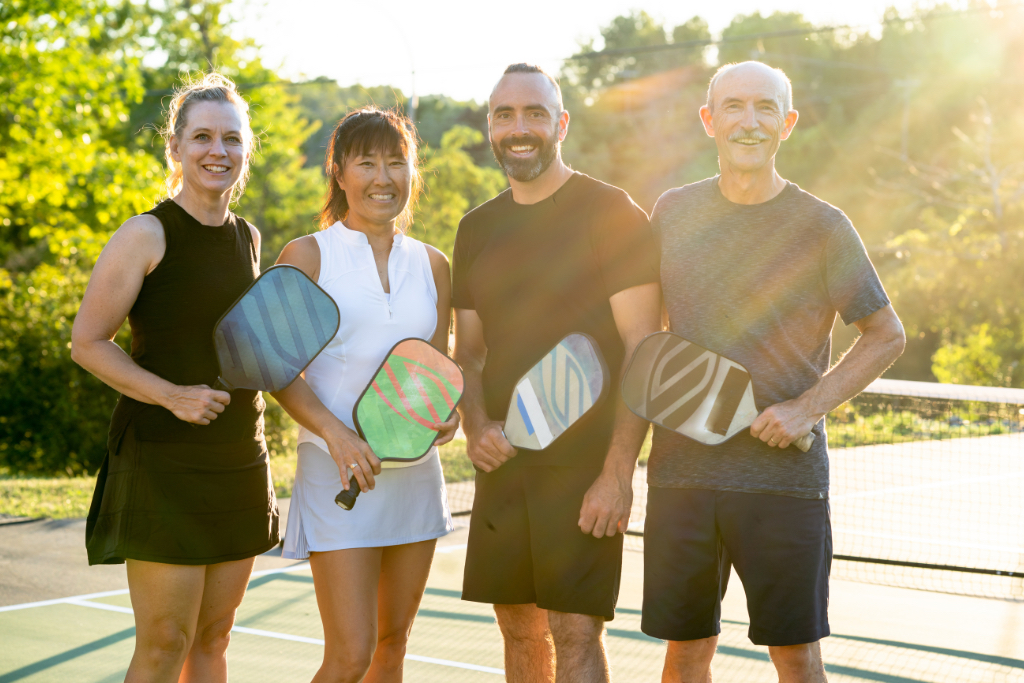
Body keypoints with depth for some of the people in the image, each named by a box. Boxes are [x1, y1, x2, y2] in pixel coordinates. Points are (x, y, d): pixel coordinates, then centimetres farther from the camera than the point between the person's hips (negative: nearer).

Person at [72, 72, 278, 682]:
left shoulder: (250, 239, 11)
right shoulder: (147, 236, -8)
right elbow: (88, 343, -8)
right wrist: (171, 394, -19)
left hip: (240, 464, 6)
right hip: (161, 464, -6)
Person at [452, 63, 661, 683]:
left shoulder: (612, 214, -6)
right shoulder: (477, 229, 13)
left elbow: (642, 350, -10)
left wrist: (618, 471, -18)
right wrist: (476, 427, -5)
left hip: (586, 464, -6)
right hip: (503, 463, 6)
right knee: (521, 631, 11)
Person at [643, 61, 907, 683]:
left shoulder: (823, 227, -3)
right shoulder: (673, 212, 7)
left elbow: (887, 336, 2)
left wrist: (808, 408, -10)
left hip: (784, 474, -2)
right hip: (681, 468, 3)